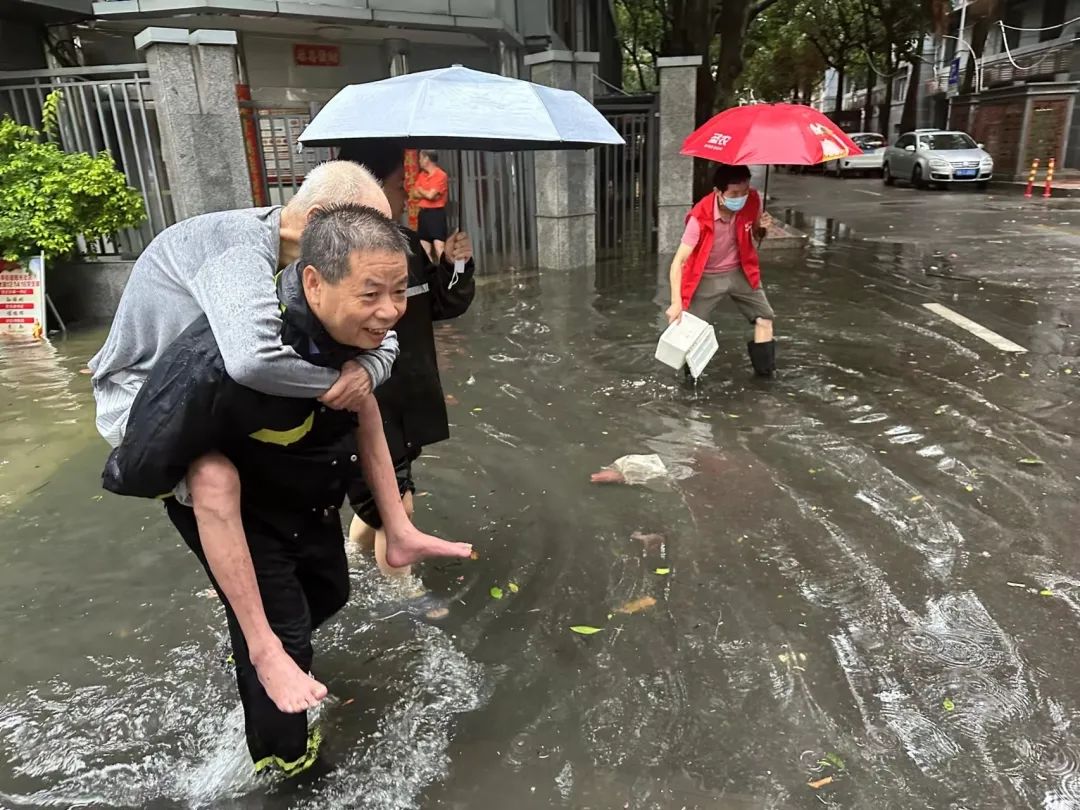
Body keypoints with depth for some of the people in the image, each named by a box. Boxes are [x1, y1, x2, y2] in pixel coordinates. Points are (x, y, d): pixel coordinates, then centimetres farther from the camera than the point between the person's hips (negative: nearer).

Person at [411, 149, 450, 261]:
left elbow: (430, 195, -17)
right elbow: (415, 194, 8)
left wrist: (421, 190, 2)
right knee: (424, 249, 8)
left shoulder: (441, 175, -11)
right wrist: (427, 194, -9)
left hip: (436, 214, -8)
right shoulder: (421, 175, 13)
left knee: (439, 249, -15)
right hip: (423, 213, 8)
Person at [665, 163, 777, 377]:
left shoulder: (752, 201, -16)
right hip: (707, 277, -4)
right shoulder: (700, 218, -29)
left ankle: (765, 372, 17)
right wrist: (676, 302, -40)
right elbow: (678, 261, -30)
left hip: (739, 271, 4)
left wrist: (762, 228, -21)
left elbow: (755, 237, 5)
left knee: (765, 318, 1)